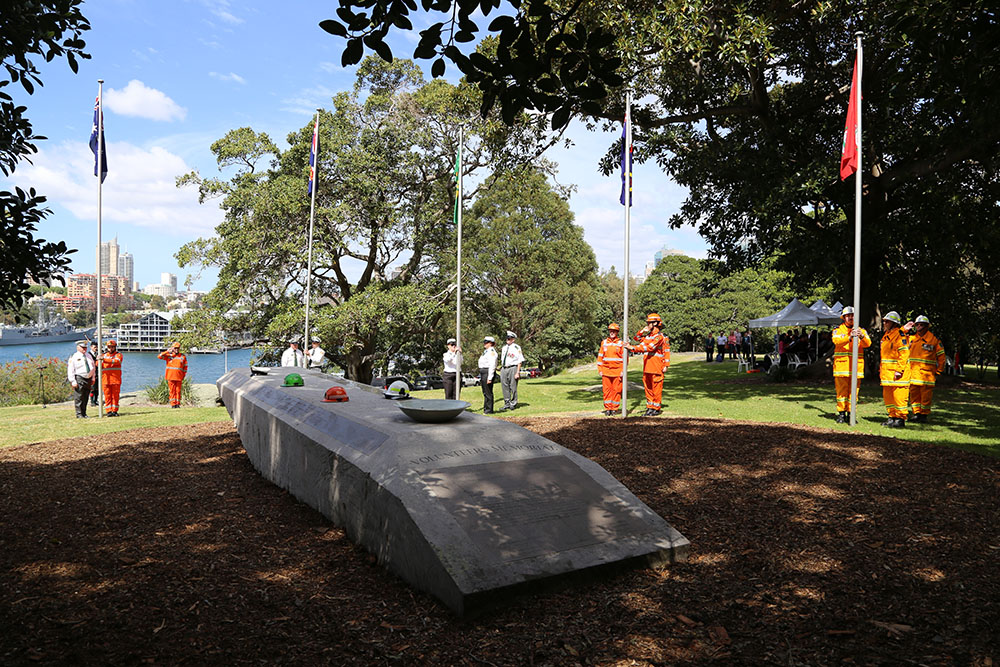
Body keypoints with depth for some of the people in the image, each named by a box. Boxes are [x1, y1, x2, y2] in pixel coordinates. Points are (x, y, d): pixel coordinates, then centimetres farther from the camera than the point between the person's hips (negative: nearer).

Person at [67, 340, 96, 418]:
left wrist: (93, 378, 15)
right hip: (79, 379, -6)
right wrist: (73, 381, -14)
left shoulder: (89, 356, 15)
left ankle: (84, 413, 16)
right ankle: (79, 414, -1)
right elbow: (70, 370, -8)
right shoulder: (74, 357, -4)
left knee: (86, 398, 9)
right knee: (78, 398, -5)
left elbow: (93, 367, 22)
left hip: (88, 379, 6)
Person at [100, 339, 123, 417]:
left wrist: (104, 359, -26)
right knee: (107, 396, 0)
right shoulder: (104, 355, 16)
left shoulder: (118, 354, 6)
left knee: (115, 395, 0)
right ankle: (108, 411, 1)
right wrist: (99, 360, -14)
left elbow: (116, 361, -16)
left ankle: (115, 411, 6)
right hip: (106, 379, 2)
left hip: (116, 379, -2)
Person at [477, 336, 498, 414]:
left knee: (488, 392, -5)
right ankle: (486, 409, 21)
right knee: (485, 392, 14)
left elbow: (492, 365, -19)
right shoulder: (486, 351, 19)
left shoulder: (491, 351, -13)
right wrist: (481, 378, 21)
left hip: (488, 372, -10)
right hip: (483, 372, 10)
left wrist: (489, 378, -23)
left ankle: (489, 410, 0)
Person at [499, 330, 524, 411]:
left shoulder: (516, 348, -6)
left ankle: (513, 403, 10)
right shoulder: (504, 347, 16)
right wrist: (501, 370, 13)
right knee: (505, 387, 8)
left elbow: (520, 361, -8)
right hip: (504, 368, 7)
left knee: (513, 387, -2)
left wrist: (517, 372, -14)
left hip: (513, 368, -7)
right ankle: (507, 403, 18)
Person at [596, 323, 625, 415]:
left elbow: (625, 358, 2)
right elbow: (600, 357, 12)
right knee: (607, 390, 2)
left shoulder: (621, 344, 1)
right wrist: (600, 369, 6)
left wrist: (623, 371, -4)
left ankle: (614, 408, 9)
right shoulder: (604, 343, 8)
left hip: (617, 372, -2)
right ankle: (607, 408, 10)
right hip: (606, 371, 2)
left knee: (616, 390, 0)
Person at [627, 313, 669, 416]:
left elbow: (649, 348, -24)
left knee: (656, 388, -1)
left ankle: (656, 408, 5)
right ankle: (650, 407, 19)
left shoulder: (659, 336, -12)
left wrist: (633, 348, -28)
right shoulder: (648, 336, 15)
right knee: (648, 388, 11)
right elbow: (636, 338, 29)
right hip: (647, 367, 8)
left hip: (656, 368, -8)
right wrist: (642, 331, 9)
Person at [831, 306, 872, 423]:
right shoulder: (838, 330, 7)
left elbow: (868, 343, -4)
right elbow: (837, 341, -14)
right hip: (841, 366, -2)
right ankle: (841, 414, 5)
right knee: (842, 391, -1)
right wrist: (850, 337, -31)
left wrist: (862, 337, -26)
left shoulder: (861, 331, 13)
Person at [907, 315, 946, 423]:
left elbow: (941, 356, 4)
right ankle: (916, 413, 12)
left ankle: (924, 415, 8)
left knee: (926, 394, -1)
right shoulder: (911, 338, 10)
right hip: (913, 371, 4)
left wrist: (938, 371, 2)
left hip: (927, 372, -4)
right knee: (914, 393, 4)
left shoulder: (934, 339, 0)